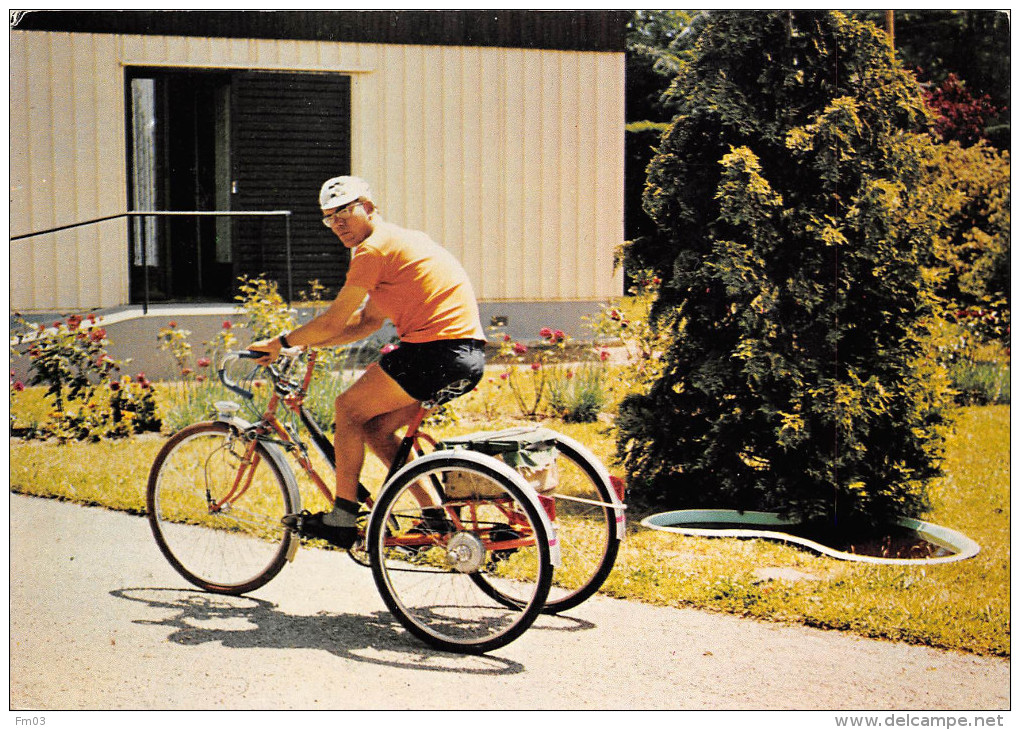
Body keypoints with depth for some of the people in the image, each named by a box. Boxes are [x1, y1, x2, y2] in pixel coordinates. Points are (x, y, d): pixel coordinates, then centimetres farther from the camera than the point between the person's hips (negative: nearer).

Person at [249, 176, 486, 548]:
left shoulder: (374, 248, -6)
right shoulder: (399, 241, 25)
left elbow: (334, 321, -4)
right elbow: (367, 321, 27)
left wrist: (281, 343, 9)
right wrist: (306, 342, 23)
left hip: (436, 349, -9)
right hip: (469, 354, 9)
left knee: (350, 408, 3)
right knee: (376, 428, 16)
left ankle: (342, 520, 7)